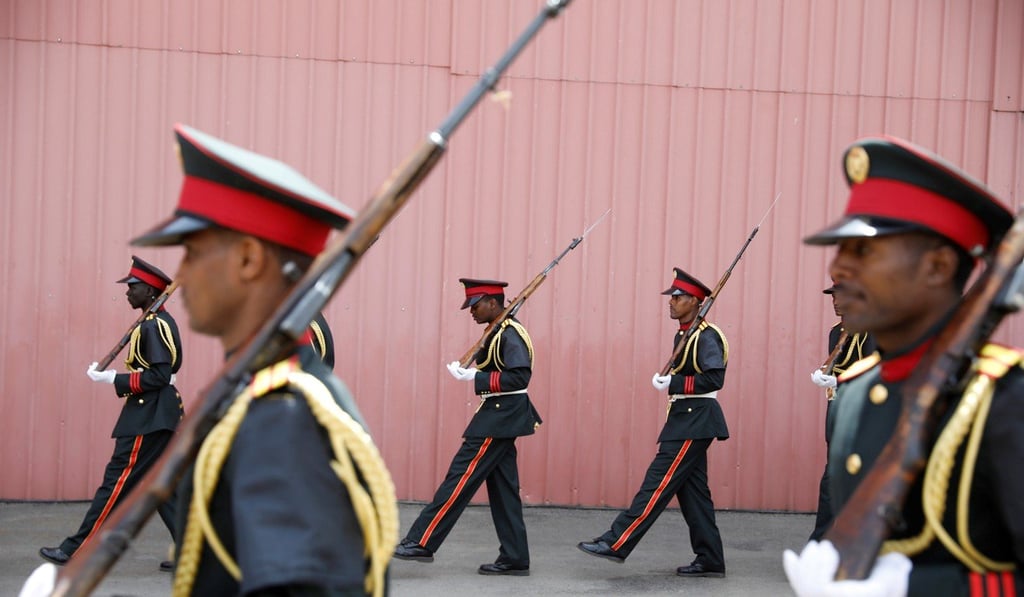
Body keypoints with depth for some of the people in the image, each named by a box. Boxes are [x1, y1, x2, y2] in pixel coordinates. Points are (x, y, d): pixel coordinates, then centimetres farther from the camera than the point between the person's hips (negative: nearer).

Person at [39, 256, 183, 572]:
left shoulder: (154, 325, -15)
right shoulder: (160, 322, 16)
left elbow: (160, 376, -22)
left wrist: (113, 379, -17)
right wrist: (114, 376, 10)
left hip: (148, 418, -10)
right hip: (159, 415, 10)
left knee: (116, 482, -5)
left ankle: (76, 550, 1)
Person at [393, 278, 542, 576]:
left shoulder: (511, 334, -15)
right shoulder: (498, 332, 15)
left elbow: (520, 376, -25)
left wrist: (475, 378, -25)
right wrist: (468, 369, 3)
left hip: (500, 420, -10)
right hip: (500, 418, 10)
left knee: (459, 479, -7)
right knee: (503, 489, 10)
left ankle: (421, 542, -4)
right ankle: (514, 559, 13)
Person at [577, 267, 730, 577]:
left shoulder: (707, 336, -13)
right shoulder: (682, 335, 16)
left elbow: (714, 379, -23)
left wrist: (674, 384, -22)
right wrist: (665, 380, 6)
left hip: (695, 422, -10)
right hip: (686, 420, 10)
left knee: (658, 484, -10)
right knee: (691, 491, 10)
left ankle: (616, 543, -11)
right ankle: (710, 560, 14)